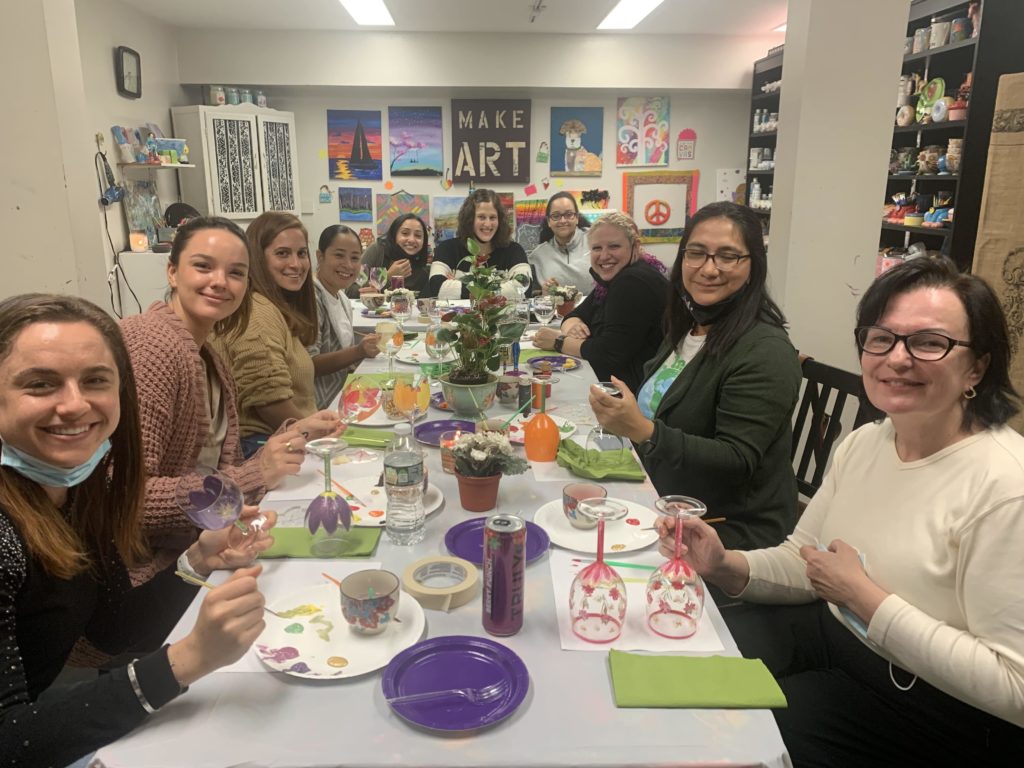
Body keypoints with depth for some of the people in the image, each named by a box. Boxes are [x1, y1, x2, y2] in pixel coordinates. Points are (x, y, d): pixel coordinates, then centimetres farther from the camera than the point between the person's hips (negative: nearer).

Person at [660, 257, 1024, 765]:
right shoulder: (863, 443, -1)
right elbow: (804, 561, 6)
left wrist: (865, 599, -24)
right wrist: (728, 566, -14)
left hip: (931, 702, -6)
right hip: (830, 633, 7)